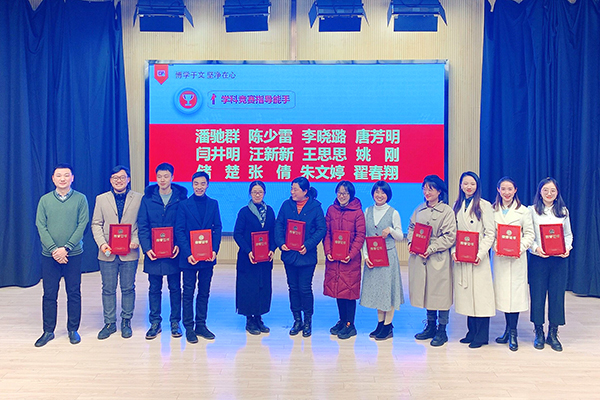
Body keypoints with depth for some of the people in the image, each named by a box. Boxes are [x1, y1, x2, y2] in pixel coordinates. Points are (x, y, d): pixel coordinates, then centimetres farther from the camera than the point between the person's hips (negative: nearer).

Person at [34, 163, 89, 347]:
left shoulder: (80, 199, 0)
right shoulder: (45, 200, 5)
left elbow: (82, 225, -5)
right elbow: (41, 226, 0)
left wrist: (66, 248, -14)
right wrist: (54, 249, -11)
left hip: (73, 254, -1)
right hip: (50, 255, 1)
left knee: (74, 293, 5)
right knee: (49, 294, 6)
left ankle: (73, 330, 18)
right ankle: (48, 331, 18)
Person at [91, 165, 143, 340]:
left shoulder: (139, 198, 3)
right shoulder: (101, 199, 9)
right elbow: (96, 224, 6)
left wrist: (136, 240, -14)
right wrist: (102, 243, -9)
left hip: (129, 252, -1)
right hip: (108, 253, 2)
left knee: (128, 288, 7)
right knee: (108, 289, 8)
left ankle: (126, 322, 21)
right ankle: (109, 323, 19)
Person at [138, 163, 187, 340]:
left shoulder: (181, 198, 0)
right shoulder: (147, 198, 3)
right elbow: (142, 226, 2)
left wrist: (179, 245, -13)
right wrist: (147, 247, -9)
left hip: (174, 252, -1)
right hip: (153, 252, 1)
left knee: (175, 288, 8)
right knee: (154, 289, 9)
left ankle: (175, 322, 20)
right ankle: (155, 323, 20)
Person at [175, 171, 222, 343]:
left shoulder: (213, 204, 7)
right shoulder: (184, 205, 0)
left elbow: (218, 228, 4)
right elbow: (179, 230, -4)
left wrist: (214, 250, -9)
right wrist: (188, 253, -14)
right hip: (189, 257, -2)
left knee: (204, 292, 10)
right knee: (188, 293, 4)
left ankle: (201, 325, 21)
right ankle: (189, 327, 14)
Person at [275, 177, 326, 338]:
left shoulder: (315, 207, -4)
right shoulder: (286, 205, 5)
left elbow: (322, 229, -7)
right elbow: (278, 225, 6)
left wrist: (308, 245, -18)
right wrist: (281, 243, -10)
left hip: (307, 255, -3)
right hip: (289, 253, 4)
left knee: (305, 288, 0)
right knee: (293, 288, 11)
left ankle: (308, 321, 18)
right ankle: (297, 320, 24)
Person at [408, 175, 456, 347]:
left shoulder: (447, 211, -6)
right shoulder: (419, 209, 12)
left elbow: (449, 236, -10)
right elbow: (411, 227, 18)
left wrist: (431, 249, -17)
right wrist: (411, 243, -2)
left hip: (438, 259, -5)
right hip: (419, 257, 5)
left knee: (440, 292, 1)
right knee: (426, 291, 13)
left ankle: (441, 331, 12)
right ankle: (430, 326, 27)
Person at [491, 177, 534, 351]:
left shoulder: (523, 211, 1)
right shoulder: (492, 210, 6)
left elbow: (530, 234, 0)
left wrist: (520, 249, -15)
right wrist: (495, 246, -12)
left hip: (517, 258, -2)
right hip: (499, 257, 2)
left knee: (515, 291, -3)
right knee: (502, 291, 6)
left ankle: (512, 333, 6)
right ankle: (508, 329, 20)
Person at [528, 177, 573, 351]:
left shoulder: (563, 212, 10)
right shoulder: (532, 211, 2)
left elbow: (568, 234, 14)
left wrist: (567, 248, -5)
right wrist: (536, 248, -16)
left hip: (559, 259, 2)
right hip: (538, 259, -2)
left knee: (557, 295, 2)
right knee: (537, 295, 0)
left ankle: (553, 334, 15)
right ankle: (539, 333, 15)